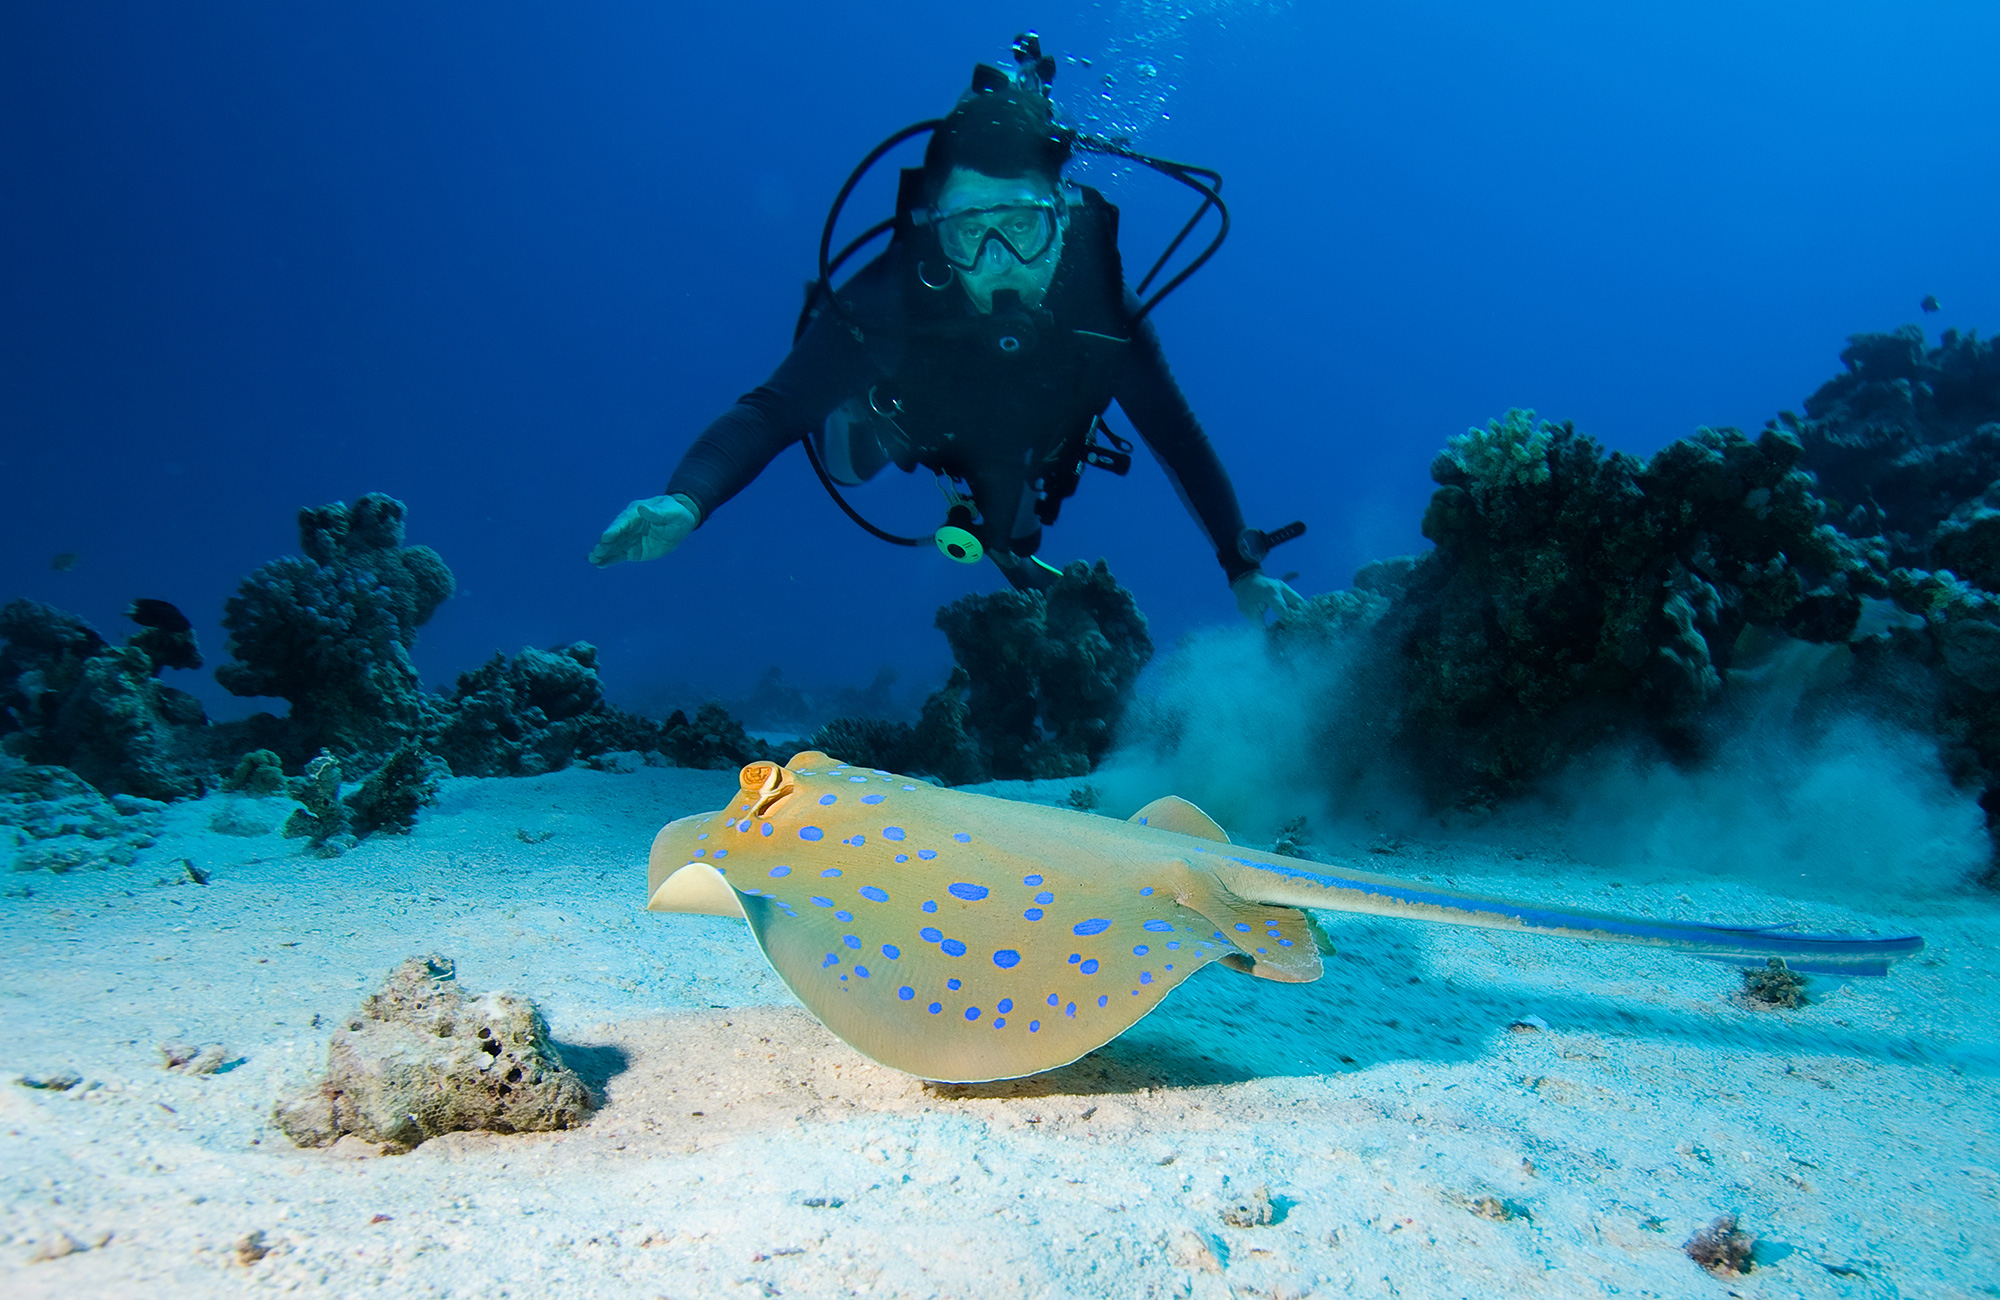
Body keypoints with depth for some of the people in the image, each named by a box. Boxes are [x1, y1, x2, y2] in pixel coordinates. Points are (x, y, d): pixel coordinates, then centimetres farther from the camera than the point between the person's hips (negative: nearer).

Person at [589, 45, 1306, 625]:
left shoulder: (1102, 306, -40)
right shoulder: (891, 296, -45)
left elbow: (1175, 434, -29)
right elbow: (774, 409, -46)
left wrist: (1244, 571, -28)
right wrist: (686, 500, -65)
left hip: (1024, 452, 2)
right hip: (913, 423, -1)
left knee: (1012, 536, 25)